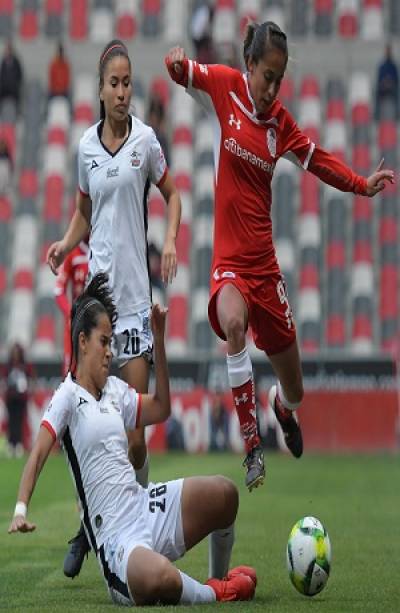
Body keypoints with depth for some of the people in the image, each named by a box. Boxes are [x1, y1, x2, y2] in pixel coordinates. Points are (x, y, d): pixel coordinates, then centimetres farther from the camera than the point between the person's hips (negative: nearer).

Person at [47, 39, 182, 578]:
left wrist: (171, 242, -6)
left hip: (135, 291, -2)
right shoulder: (86, 146, 7)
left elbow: (172, 194, 11)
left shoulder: (145, 140, -1)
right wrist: (66, 243, 0)